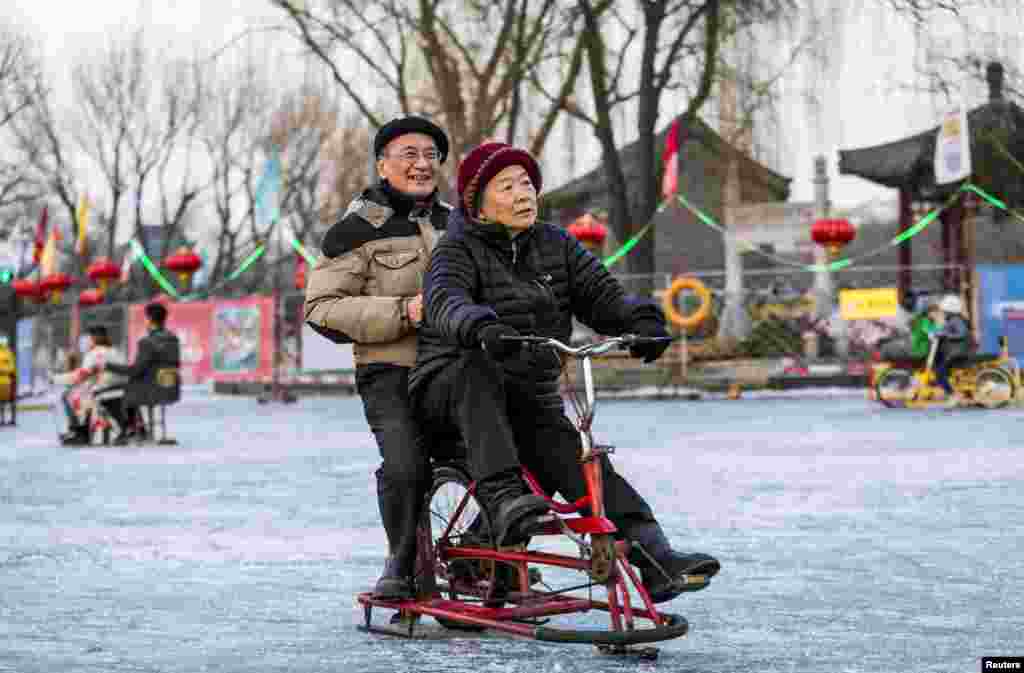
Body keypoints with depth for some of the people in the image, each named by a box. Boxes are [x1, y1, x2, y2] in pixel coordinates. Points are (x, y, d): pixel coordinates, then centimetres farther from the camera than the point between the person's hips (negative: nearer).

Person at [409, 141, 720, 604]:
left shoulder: (556, 246, 9)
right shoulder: (458, 251, -7)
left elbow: (602, 294, -4)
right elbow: (446, 301, -29)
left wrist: (642, 318, -26)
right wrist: (482, 327, -52)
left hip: (529, 401, 4)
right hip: (449, 387, -4)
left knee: (582, 464, -21)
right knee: (479, 368, -38)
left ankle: (653, 554, -29)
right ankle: (504, 498, -45)